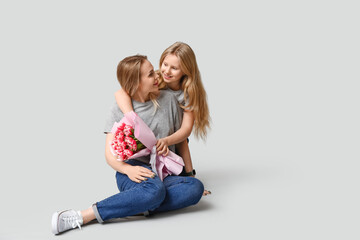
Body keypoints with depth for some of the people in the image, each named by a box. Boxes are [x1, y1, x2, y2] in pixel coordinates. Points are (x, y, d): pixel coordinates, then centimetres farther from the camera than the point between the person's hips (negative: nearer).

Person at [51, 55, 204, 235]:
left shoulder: (168, 100, 7)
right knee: (154, 189, -40)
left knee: (196, 187, -28)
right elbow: (110, 154, -4)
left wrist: (189, 172, 12)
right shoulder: (120, 109, 1)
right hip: (133, 170, -3)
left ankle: (134, 207, -30)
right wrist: (127, 169, -25)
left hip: (165, 174, 4)